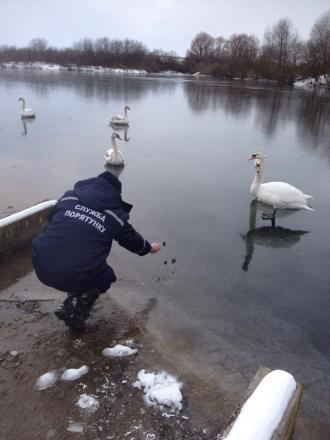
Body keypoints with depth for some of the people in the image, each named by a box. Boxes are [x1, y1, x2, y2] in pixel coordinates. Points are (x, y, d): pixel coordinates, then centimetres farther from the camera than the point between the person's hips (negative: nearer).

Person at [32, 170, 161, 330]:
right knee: (106, 277, 25)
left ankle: (74, 300, 31)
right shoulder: (115, 216, 5)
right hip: (76, 279, -4)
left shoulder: (68, 197, 11)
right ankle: (74, 311, 14)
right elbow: (133, 239, 21)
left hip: (41, 268, 5)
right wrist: (149, 248, 43)